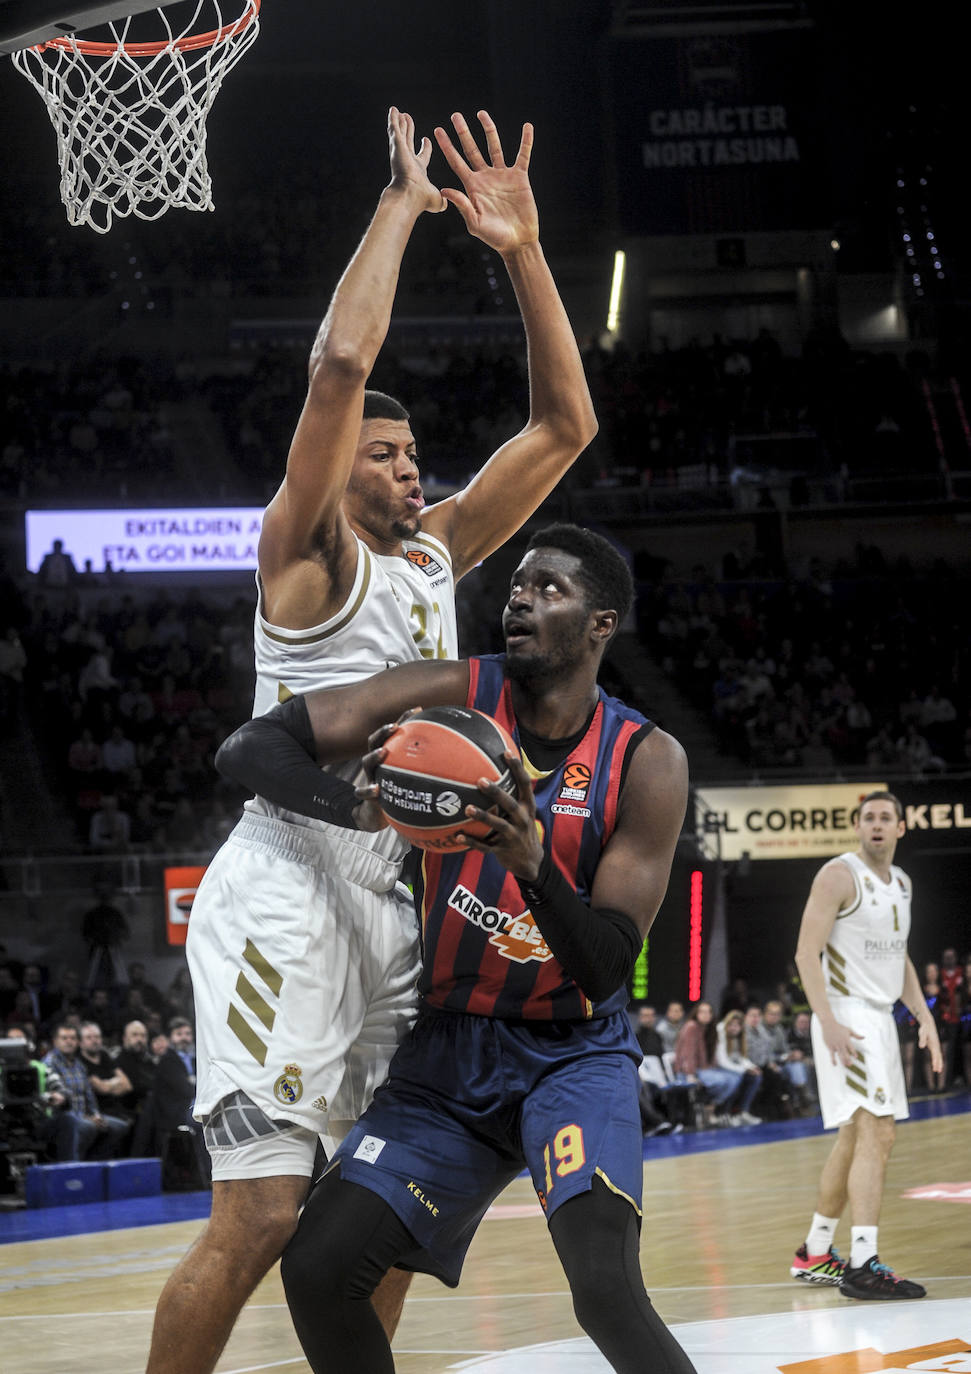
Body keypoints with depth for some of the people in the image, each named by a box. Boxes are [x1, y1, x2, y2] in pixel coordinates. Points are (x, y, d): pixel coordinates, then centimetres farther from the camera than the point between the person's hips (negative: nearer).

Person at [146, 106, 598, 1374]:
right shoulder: (307, 551, -4)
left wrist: (521, 250, 4)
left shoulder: (438, 552, 17)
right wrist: (403, 204, -9)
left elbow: (564, 426, 14)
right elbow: (342, 361, -19)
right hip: (286, 897, -8)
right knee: (262, 1214, -14)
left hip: (395, 903, 8)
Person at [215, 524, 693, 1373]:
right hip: (450, 1048, 3)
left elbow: (609, 968, -16)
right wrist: (355, 809, -31)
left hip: (572, 1054, -3)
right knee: (318, 1269, -10)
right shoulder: (454, 698, -8)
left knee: (606, 1289, -27)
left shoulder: (647, 762, -12)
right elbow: (248, 748, -12)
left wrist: (534, 865, -34)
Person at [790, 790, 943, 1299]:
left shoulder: (900, 882, 15)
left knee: (854, 1140, 15)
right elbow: (806, 953, -15)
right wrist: (829, 1023, -25)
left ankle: (814, 1255, 27)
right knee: (877, 1134, -19)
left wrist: (924, 1016, 13)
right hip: (845, 1018, -9)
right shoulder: (838, 875, -11)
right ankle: (863, 1267, -23)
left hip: (880, 1019, 9)